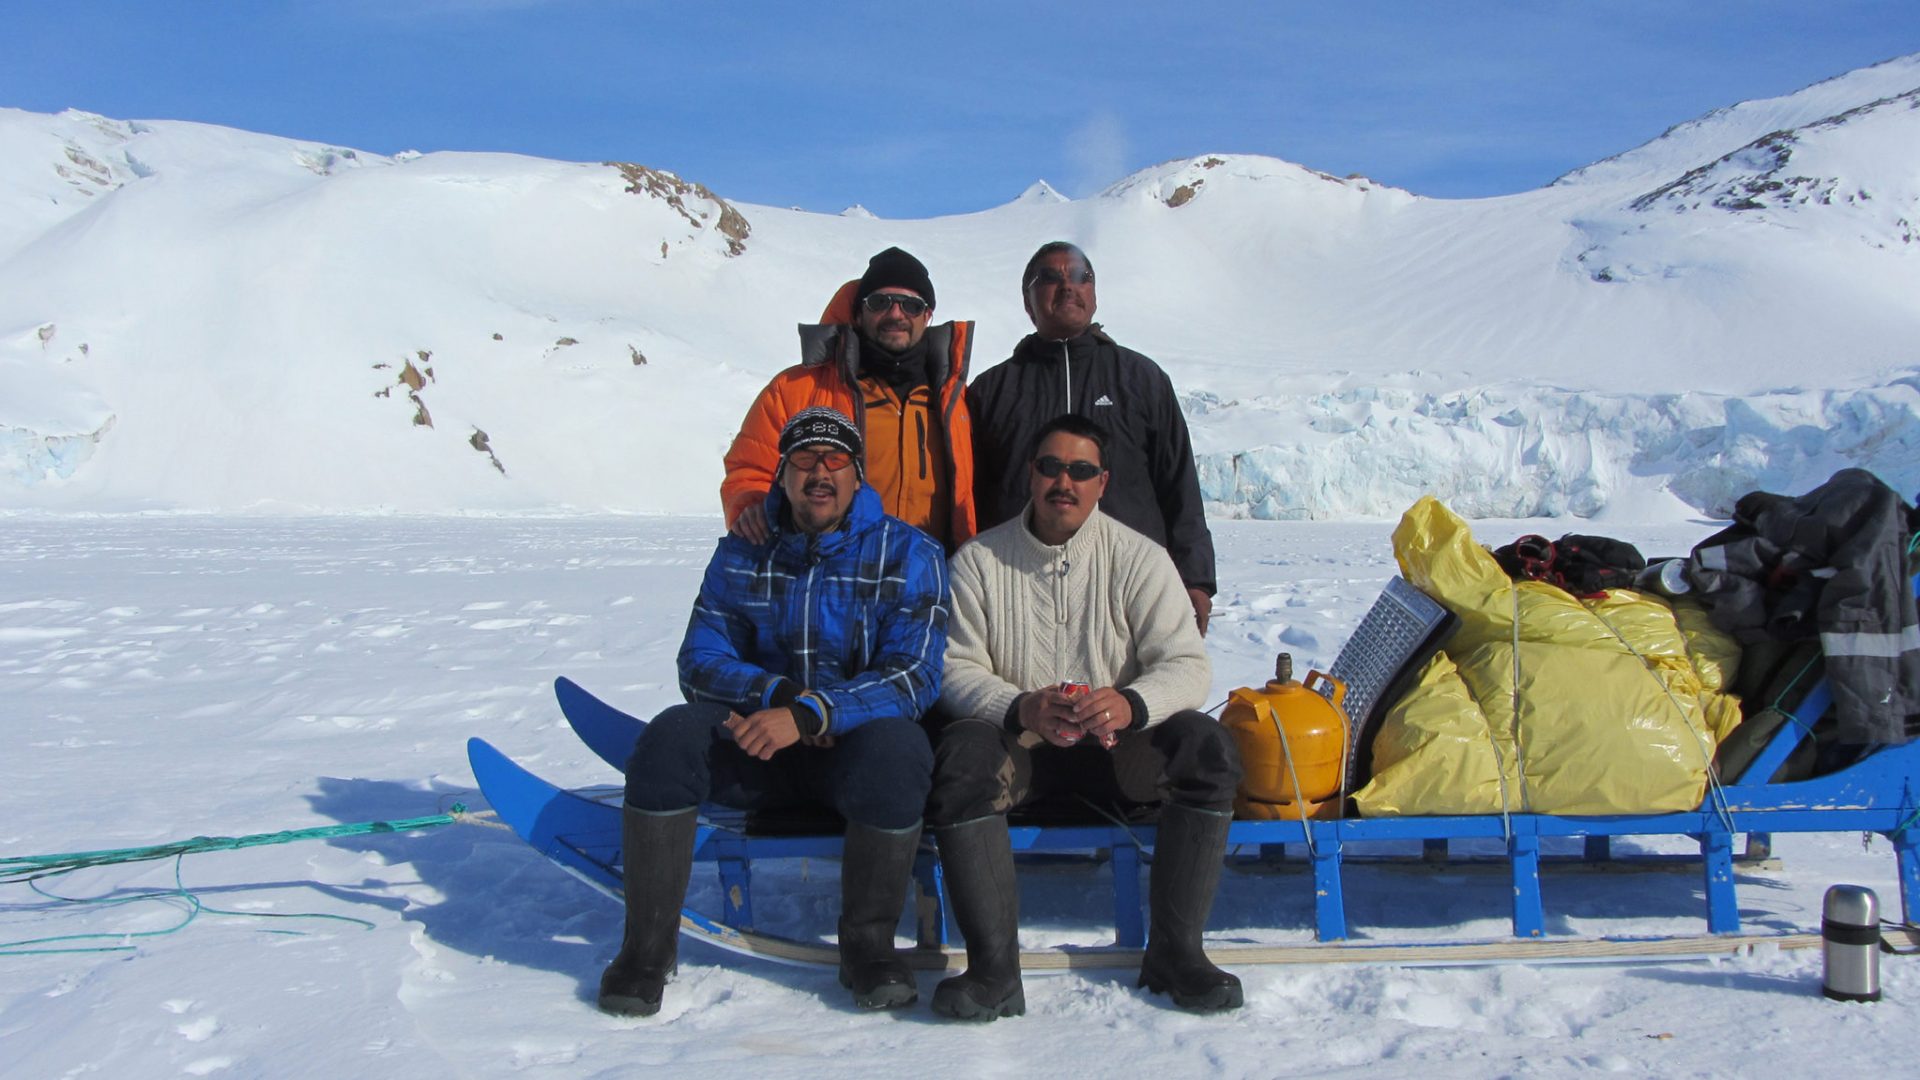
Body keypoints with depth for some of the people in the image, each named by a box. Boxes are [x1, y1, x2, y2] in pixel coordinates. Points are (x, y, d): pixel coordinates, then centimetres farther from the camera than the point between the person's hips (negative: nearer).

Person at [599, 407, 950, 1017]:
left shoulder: (907, 554, -4)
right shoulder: (742, 555, 6)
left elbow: (913, 676, -15)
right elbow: (701, 661, 1)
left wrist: (810, 713, -28)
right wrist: (775, 693, -19)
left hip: (859, 742, -2)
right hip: (757, 745, 3)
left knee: (896, 749, -37)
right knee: (669, 738, -25)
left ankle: (868, 945, -16)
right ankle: (648, 945, -13)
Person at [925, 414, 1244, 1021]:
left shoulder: (1138, 558, 1)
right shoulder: (979, 561, 2)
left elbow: (1187, 665, -7)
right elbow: (955, 669, -5)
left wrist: (1129, 704, -30)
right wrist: (1020, 709, -27)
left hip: (1116, 745, 1)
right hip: (1019, 744, 0)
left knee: (1208, 747, -26)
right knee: (962, 751, -32)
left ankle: (1174, 950, -14)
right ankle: (994, 968, -28)